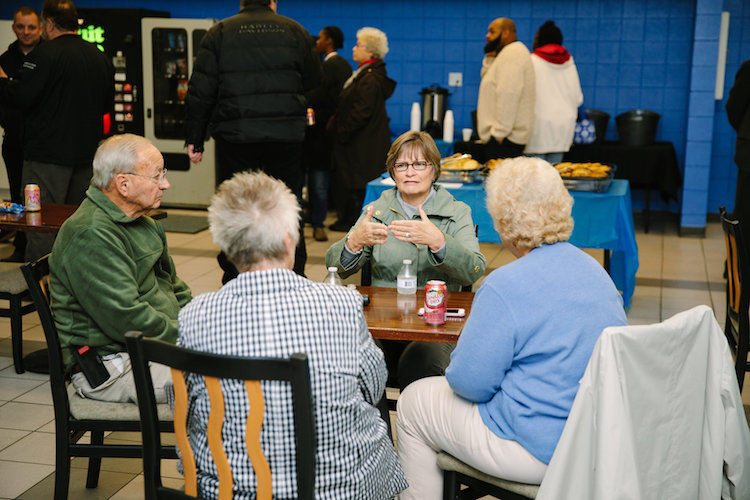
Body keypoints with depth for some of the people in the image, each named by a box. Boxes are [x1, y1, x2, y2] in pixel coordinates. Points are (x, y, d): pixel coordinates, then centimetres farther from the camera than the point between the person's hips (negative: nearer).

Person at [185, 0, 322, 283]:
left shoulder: (220, 32, 4)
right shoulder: (294, 31, 6)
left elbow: (201, 92, 1)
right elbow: (313, 80, 13)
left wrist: (194, 140, 5)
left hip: (235, 138, -1)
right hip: (286, 138, 1)